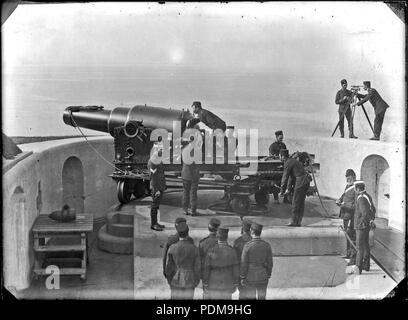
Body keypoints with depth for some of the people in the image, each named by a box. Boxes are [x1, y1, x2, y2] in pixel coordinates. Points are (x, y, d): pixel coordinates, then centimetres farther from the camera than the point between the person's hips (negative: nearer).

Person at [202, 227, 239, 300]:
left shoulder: (211, 251, -13)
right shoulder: (232, 251, -12)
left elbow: (206, 269, -9)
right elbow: (236, 269, -7)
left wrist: (205, 283, 1)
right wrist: (236, 283, 4)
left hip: (213, 284, 0)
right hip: (227, 284, 1)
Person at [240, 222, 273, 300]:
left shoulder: (247, 245, -18)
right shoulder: (267, 245, -8)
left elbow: (244, 264, -14)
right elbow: (269, 263, -2)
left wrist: (242, 278, -3)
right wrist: (268, 277, 12)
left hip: (250, 278, -3)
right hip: (262, 278, 3)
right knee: (261, 298, 13)